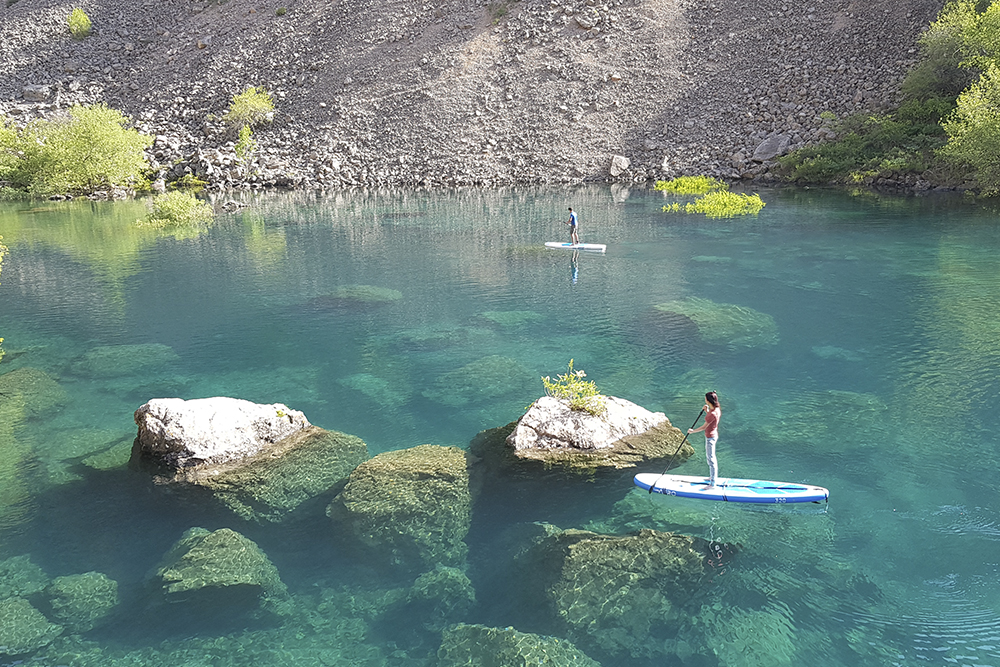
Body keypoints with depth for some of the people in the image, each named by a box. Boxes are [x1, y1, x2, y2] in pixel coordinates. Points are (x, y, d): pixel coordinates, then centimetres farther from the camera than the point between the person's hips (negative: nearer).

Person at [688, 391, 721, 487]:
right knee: (711, 457, 25)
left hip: (710, 437, -10)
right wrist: (706, 411, 0)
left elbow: (704, 427, -21)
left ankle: (713, 483, 11)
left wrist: (693, 431, -7)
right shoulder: (717, 409, -3)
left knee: (711, 459, 1)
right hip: (714, 434, 10)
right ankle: (714, 476, 42)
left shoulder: (713, 414, -30)